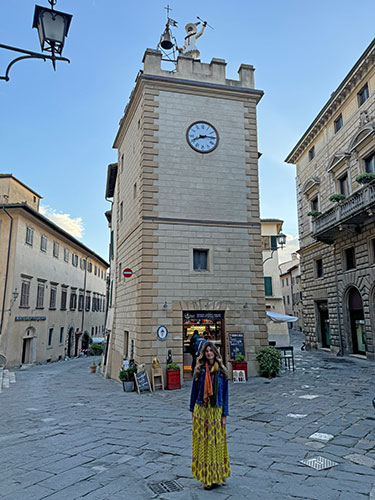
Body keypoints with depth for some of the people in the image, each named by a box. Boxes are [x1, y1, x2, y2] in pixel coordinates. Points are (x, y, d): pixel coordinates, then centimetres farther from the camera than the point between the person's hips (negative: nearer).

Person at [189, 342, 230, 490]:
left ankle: (217, 476, 23)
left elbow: (225, 393, 0)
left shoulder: (221, 371, -2)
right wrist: (192, 410, 5)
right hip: (201, 411, 0)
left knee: (216, 443, 8)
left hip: (216, 411, 0)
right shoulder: (199, 370, -2)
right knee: (203, 443, 6)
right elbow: (194, 389, 4)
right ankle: (207, 478, 19)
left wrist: (224, 415, -2)